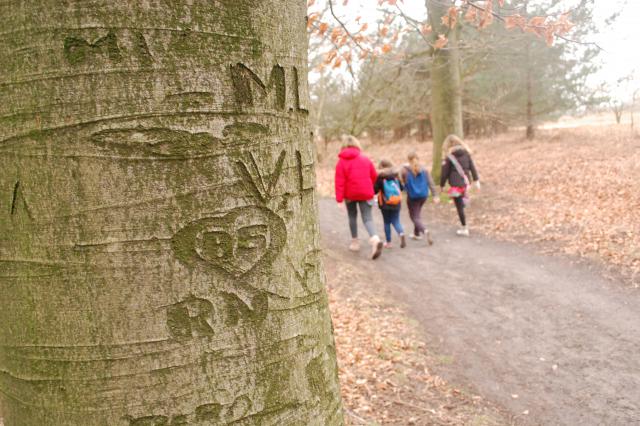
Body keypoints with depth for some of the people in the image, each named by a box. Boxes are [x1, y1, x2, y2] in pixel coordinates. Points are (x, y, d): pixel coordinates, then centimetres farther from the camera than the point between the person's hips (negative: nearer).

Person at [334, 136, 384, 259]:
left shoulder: (342, 161, -4)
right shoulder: (366, 160, 6)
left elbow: (339, 181, -10)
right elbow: (374, 176, 9)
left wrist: (339, 199, -11)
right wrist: (370, 191, 25)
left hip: (350, 194, -1)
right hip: (365, 193, 1)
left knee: (352, 216, 19)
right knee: (367, 218, -2)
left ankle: (355, 241, 24)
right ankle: (375, 239, -27)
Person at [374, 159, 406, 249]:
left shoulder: (380, 178, -12)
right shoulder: (396, 176, -1)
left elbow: (375, 190, -11)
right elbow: (401, 187, 8)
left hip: (385, 204, -2)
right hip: (396, 203, 2)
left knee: (387, 222, 10)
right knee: (396, 221, 10)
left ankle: (388, 242, 14)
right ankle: (401, 233, -19)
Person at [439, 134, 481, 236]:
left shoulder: (449, 157, -9)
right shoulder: (466, 153, 4)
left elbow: (445, 172, -5)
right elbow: (472, 167, 6)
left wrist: (442, 185, 6)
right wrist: (476, 180, 11)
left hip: (456, 184, -5)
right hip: (465, 182, 6)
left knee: (459, 206, 1)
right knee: (461, 204, 21)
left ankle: (464, 229, 3)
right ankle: (464, 227, 24)